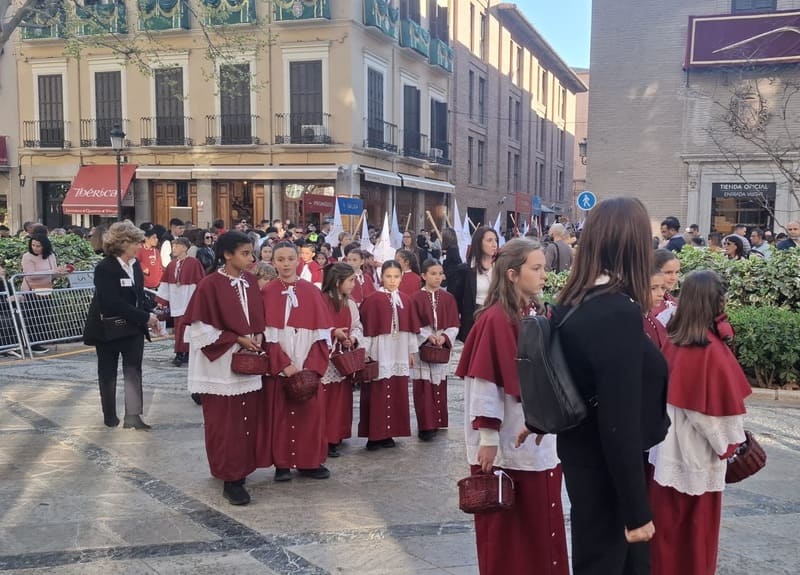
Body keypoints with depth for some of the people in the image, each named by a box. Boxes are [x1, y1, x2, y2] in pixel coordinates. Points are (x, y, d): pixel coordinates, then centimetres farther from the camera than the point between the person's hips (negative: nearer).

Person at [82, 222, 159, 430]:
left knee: (133, 371, -2)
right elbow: (114, 303, -26)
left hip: (133, 327, 5)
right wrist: (145, 317, -25)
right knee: (108, 373, 11)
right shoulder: (105, 268, -19)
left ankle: (132, 416, -1)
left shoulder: (135, 264, 1)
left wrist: (149, 315, -6)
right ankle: (110, 416, 22)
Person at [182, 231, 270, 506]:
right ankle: (230, 479, 8)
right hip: (222, 362, -6)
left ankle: (242, 468, 24)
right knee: (225, 422, 0)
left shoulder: (250, 281, 7)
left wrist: (258, 337, -3)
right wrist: (237, 340, -15)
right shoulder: (210, 285, -13)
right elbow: (201, 327, -13)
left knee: (249, 417, 10)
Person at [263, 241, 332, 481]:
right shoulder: (266, 293, -1)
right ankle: (282, 464, 16)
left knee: (311, 412, 6)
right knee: (280, 414, 4)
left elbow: (321, 334, 0)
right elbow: (266, 335, -6)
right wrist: (284, 365, -15)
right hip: (278, 367, -1)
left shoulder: (311, 292, 3)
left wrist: (312, 367, -10)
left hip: (309, 367, 2)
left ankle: (310, 462, 19)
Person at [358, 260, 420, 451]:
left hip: (399, 355, 5)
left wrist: (412, 351, 12)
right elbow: (367, 328, -8)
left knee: (397, 394, 8)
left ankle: (389, 433, 19)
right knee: (377, 395, -2)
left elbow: (411, 327, 12)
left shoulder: (405, 300, 7)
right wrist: (365, 352, -9)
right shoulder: (373, 300, -7)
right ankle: (374, 435, 6)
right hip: (380, 354, -5)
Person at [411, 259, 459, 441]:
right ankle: (426, 426, 0)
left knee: (439, 386, 8)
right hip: (422, 347, -3)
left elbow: (454, 325, 3)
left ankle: (437, 423, 20)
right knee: (423, 388, -4)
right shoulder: (416, 298, -4)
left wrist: (444, 336, -14)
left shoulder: (448, 298, 5)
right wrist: (428, 336, -18)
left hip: (442, 348, 3)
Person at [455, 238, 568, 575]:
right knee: (507, 532, 8)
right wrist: (487, 438, -17)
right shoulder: (494, 320, -16)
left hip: (541, 441, 7)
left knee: (542, 527, 16)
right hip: (508, 446, -7)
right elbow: (483, 383, -17)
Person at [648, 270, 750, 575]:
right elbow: (724, 407, -16)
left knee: (667, 525, 18)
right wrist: (729, 443, 1)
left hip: (667, 449, 5)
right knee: (698, 529, 13)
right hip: (698, 454, -5)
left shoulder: (672, 344, -4)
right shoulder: (714, 351, -21)